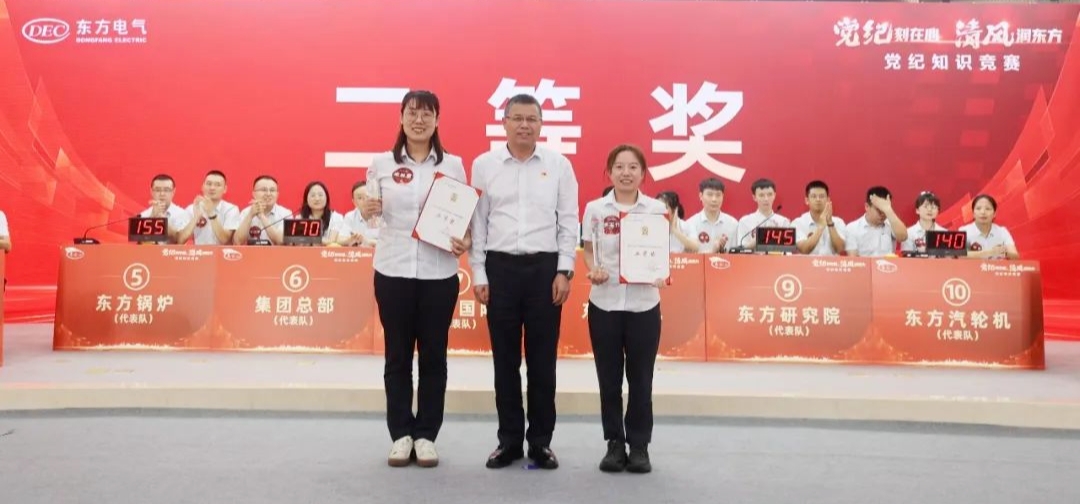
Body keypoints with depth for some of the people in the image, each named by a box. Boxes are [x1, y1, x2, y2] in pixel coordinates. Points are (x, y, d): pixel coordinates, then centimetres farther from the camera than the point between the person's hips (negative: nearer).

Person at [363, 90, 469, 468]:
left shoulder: (453, 165, 4)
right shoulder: (382, 163, 5)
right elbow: (371, 215, 10)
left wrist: (465, 243, -14)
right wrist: (366, 212, -13)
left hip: (439, 273, 0)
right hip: (392, 270, 0)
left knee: (433, 355, 6)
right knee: (397, 355, 7)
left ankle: (426, 435, 17)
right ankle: (401, 434, 18)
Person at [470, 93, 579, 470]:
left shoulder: (559, 165, 3)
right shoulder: (484, 165, 4)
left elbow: (569, 221, 3)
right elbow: (477, 222, 4)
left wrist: (564, 271, -3)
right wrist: (478, 274, 0)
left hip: (545, 267, 0)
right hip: (501, 267, 1)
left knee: (542, 359, 6)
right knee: (505, 359, 7)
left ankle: (541, 441, 19)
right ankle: (509, 440, 20)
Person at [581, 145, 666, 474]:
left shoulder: (657, 209, 1)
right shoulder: (595, 209, 2)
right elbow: (588, 251, 9)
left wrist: (660, 275, -13)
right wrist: (592, 270, -10)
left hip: (644, 303, 0)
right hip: (604, 303, 1)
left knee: (640, 378, 6)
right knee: (609, 378, 7)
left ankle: (639, 446, 19)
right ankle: (615, 444, 21)